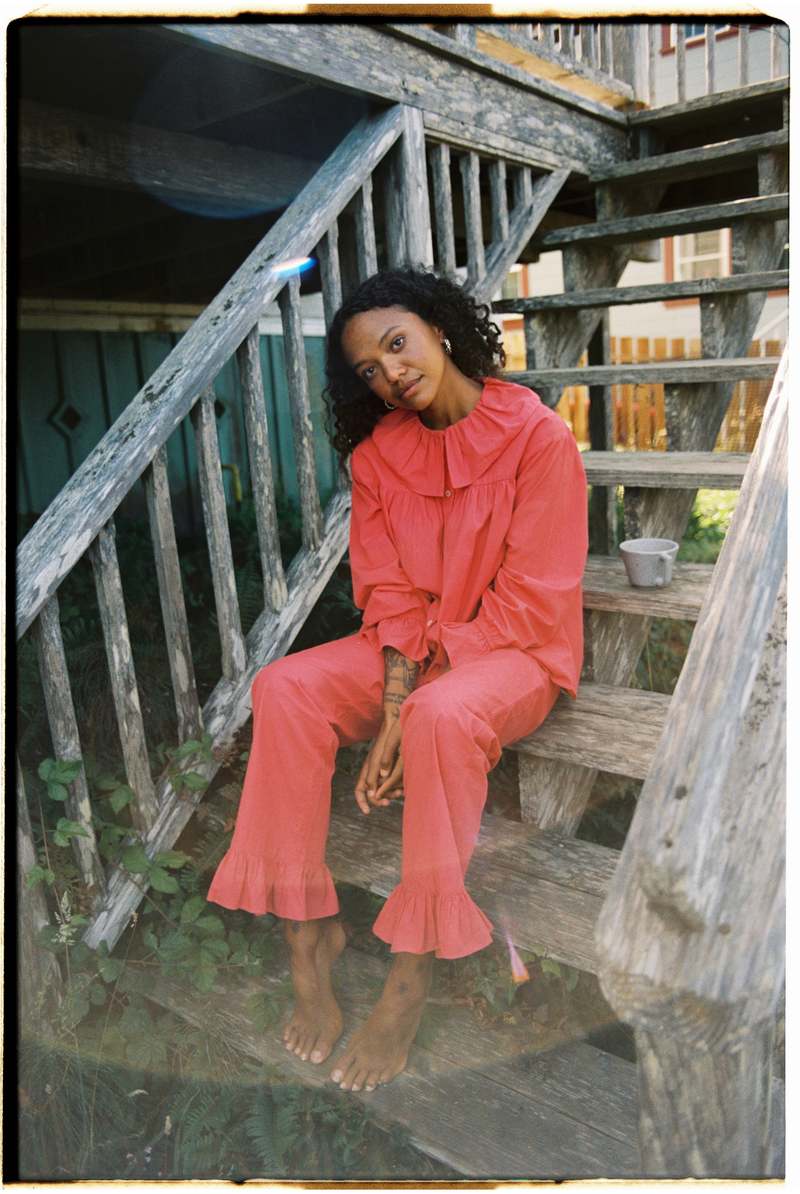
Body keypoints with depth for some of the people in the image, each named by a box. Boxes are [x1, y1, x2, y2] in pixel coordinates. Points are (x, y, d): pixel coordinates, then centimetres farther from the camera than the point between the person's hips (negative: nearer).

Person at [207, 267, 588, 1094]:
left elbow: (530, 600, -16)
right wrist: (392, 704, -17)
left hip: (517, 650, -4)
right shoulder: (379, 450, 2)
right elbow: (388, 592, -1)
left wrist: (410, 708, -19)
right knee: (284, 688, -20)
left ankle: (410, 982, -21)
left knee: (444, 715, -37)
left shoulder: (537, 435, -14)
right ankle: (308, 932, -12)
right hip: (411, 648, 5)